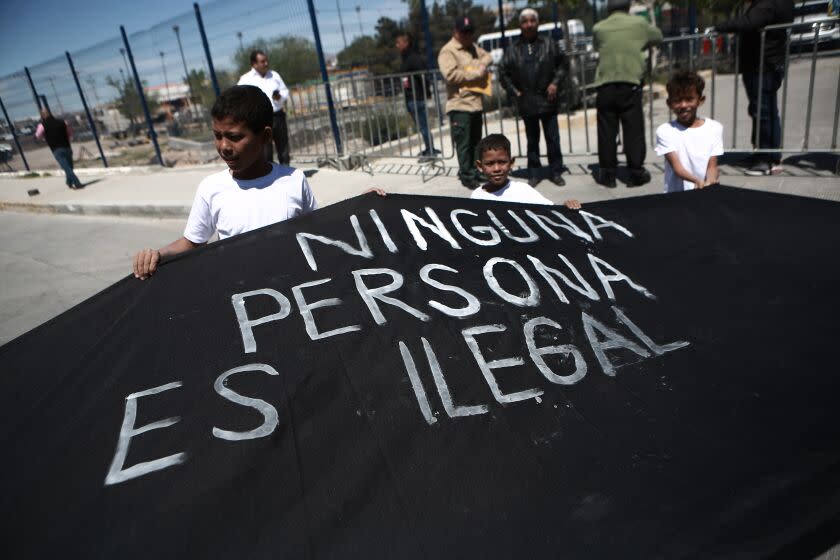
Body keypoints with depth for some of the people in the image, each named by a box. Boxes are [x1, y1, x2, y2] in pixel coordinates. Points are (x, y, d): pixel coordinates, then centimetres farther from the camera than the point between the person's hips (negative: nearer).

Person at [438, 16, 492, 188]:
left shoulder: (473, 47, 18)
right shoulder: (448, 51, -9)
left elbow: (487, 56, 25)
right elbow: (451, 74, -21)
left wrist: (482, 63, -1)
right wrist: (477, 73, -13)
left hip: (476, 102, 8)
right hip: (460, 105, -8)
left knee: (475, 141, 14)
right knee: (463, 143, -5)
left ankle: (472, 171, 26)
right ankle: (466, 175, 2)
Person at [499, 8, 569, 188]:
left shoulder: (549, 44, 3)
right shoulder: (512, 50, 3)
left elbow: (563, 64, 8)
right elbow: (504, 74, 8)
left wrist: (556, 82, -5)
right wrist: (514, 92, -1)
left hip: (548, 100, 0)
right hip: (526, 103, 0)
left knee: (553, 139, 4)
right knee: (532, 141, 10)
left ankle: (556, 172, 16)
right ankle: (534, 174, 18)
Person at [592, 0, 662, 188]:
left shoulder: (598, 28, 9)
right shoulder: (639, 23, 9)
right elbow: (658, 37, 24)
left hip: (606, 86, 1)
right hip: (630, 84, -1)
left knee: (606, 132, 5)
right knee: (634, 130, 4)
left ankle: (607, 174, 8)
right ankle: (636, 172, 7)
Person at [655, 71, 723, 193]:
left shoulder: (714, 128, 6)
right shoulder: (665, 131, -1)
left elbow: (712, 166, 0)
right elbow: (676, 166, -11)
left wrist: (708, 184, -22)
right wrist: (697, 181, -29)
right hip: (675, 196, -2)